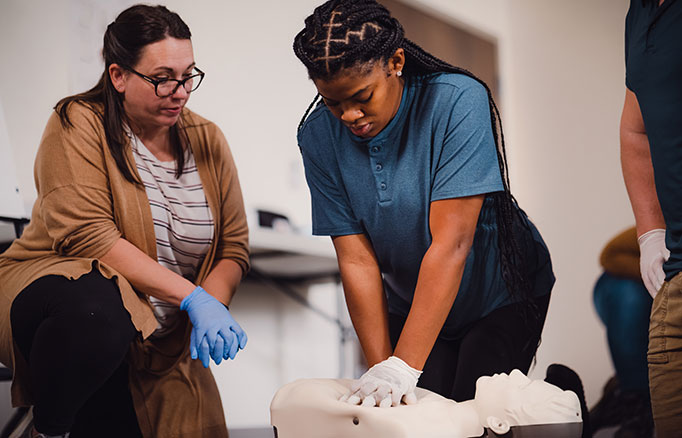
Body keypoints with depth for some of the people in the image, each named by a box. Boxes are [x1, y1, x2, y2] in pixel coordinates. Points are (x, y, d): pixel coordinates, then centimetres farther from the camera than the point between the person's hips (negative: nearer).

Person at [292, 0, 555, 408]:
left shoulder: (458, 101, -27)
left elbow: (451, 244, -33)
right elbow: (356, 260, -15)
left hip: (501, 295, -3)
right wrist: (380, 366, -23)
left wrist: (403, 366, -36)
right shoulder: (319, 136, -14)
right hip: (411, 304, 3)